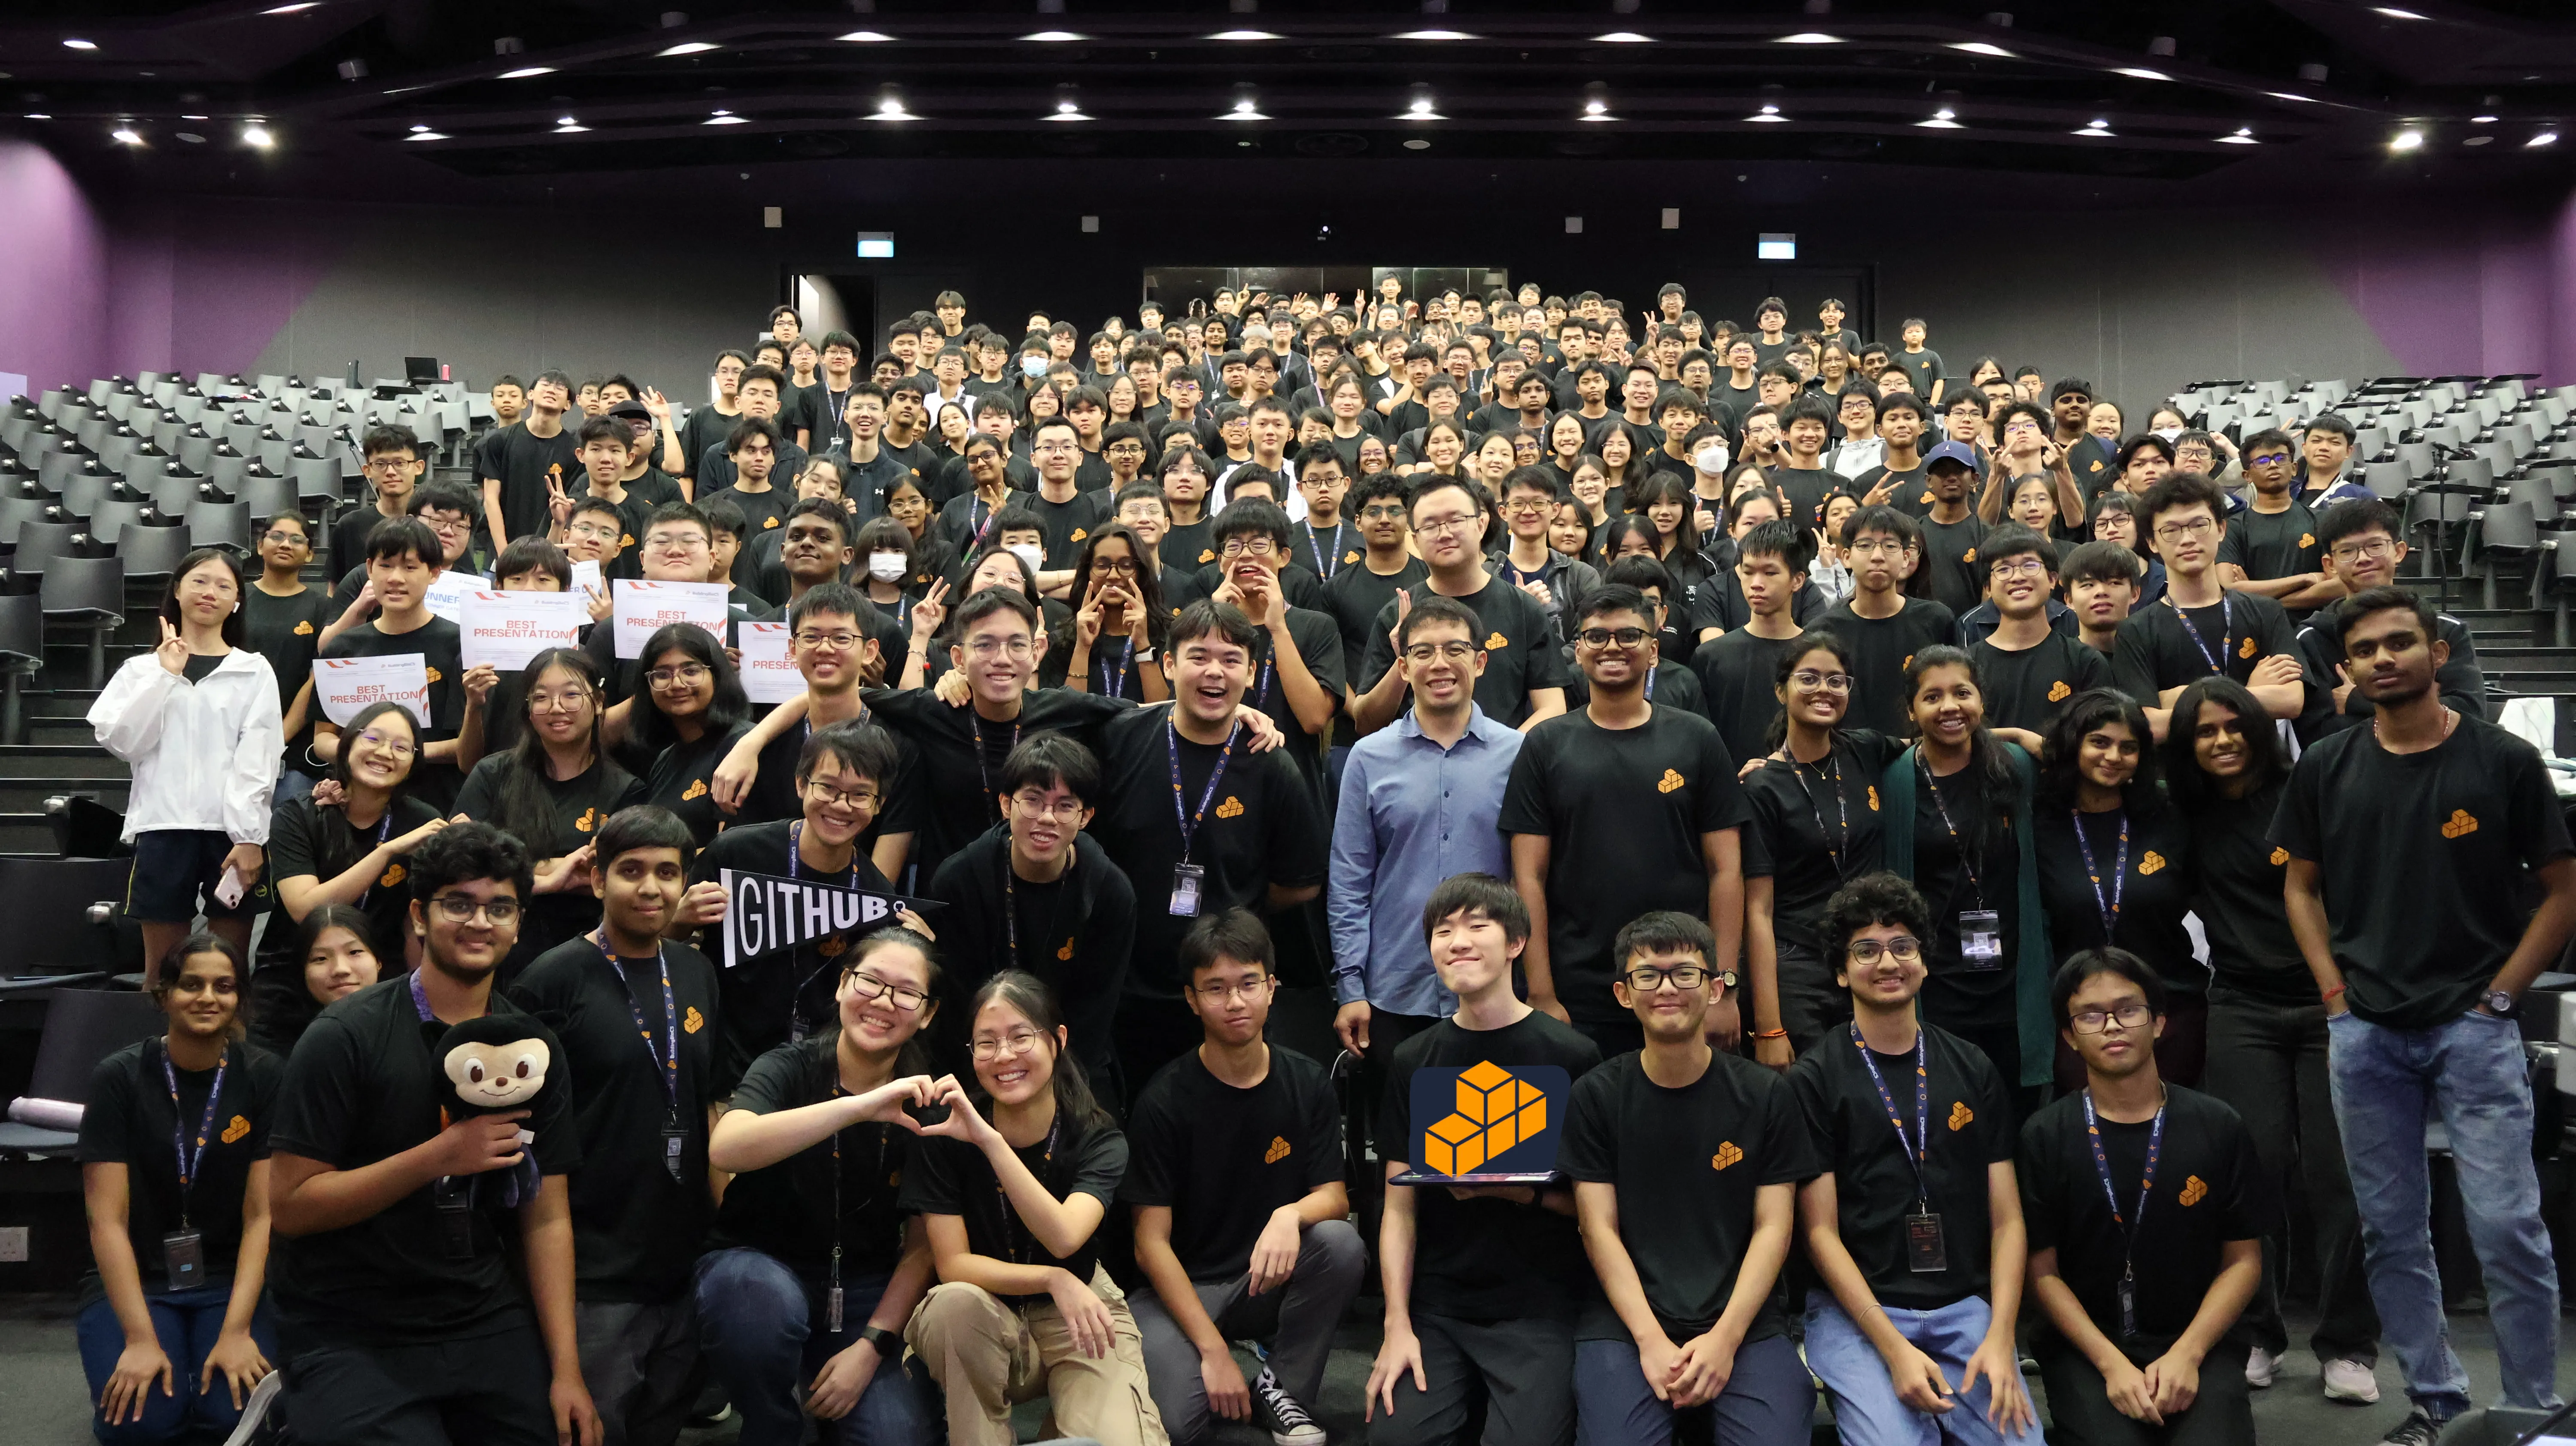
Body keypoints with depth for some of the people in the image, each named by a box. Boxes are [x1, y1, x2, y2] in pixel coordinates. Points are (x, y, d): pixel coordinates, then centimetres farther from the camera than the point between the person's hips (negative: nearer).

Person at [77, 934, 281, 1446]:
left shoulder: (265, 1077, -5)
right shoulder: (119, 1077, -6)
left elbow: (261, 1216, -8)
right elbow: (108, 1220, -10)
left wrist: (236, 1330, -20)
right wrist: (140, 1338, -21)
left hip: (233, 1280, 0)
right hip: (135, 1280, 0)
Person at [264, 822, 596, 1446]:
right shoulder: (346, 1037, -10)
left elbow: (547, 1218, 2)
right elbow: (287, 1207, -14)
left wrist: (567, 1369, -5)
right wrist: (441, 1155, -23)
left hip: (489, 1324, 4)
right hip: (349, 1339, -4)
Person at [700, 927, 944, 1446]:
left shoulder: (923, 1104, -1)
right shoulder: (790, 1068, -10)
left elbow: (922, 1246, 2)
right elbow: (725, 1149, -32)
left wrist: (871, 1346, -10)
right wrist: (860, 1107, -40)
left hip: (866, 1294, 2)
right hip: (757, 1269, -2)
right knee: (766, 1300, -37)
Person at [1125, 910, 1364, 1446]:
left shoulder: (1306, 1083, -2)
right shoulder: (1163, 1103, -11)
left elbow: (1334, 1197, -5)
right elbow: (1152, 1242, -12)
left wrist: (1291, 1215, -30)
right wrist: (1213, 1349, -20)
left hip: (1272, 1281, 3)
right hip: (1185, 1287, -3)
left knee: (1340, 1242, -28)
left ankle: (1283, 1386, -5)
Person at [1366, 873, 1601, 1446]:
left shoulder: (1572, 1056, -3)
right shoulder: (1415, 1061, 6)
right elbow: (1399, 1207, 5)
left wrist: (1526, 1192, -19)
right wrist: (1398, 1326, -4)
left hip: (1539, 1305, -2)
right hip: (1437, 1302, 3)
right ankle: (1465, 1388, 9)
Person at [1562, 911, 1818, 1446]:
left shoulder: (1767, 1096, 5)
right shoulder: (1596, 1096, 3)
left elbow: (1773, 1228, 1)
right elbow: (1600, 1229, -1)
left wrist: (1726, 1337, -11)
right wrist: (1651, 1339, -13)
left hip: (1742, 1318, 1)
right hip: (1625, 1318, 0)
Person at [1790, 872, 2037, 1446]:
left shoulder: (1974, 1071, 10)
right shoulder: (1813, 1081, 0)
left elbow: (2006, 1219, 8)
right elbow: (1821, 1231, -4)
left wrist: (1999, 1336, -7)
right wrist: (1893, 1348, -14)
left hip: (1966, 1306, 3)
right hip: (1855, 1310, -3)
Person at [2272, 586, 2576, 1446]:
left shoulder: (2503, 761, -2)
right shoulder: (2325, 769, 5)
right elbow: (2301, 887, 13)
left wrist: (2499, 995, -5)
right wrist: (2336, 996, 3)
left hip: (2474, 1027, -3)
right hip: (2365, 1034, 3)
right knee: (2392, 1230, 9)